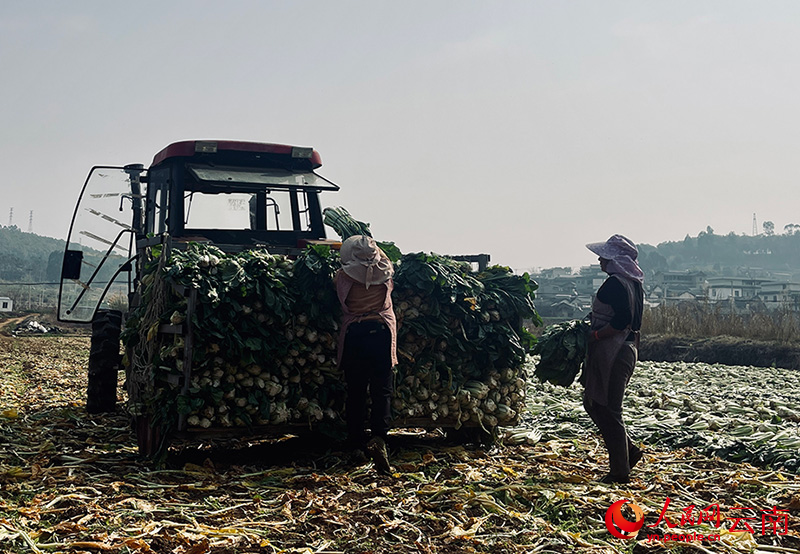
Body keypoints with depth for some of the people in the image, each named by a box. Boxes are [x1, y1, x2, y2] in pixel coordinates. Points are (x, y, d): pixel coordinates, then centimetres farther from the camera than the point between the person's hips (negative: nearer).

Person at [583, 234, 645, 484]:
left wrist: (595, 335, -16)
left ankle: (620, 471, 6)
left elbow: (622, 320, -26)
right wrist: (595, 331, 16)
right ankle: (629, 451, 22)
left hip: (613, 353, -10)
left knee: (607, 409, -2)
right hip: (626, 348, 10)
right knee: (593, 402, 18)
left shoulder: (615, 283, -17)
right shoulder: (633, 283, 15)